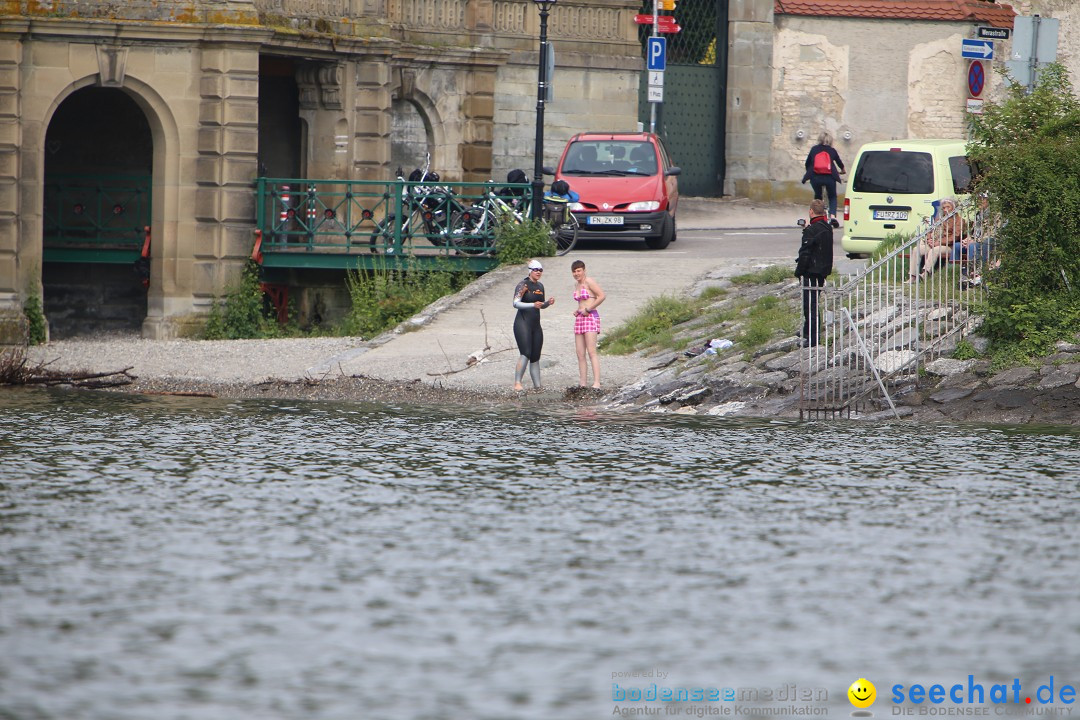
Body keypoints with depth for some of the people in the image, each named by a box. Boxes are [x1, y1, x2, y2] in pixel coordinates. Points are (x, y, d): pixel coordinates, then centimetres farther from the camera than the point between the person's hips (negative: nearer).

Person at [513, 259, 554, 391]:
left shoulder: (540, 286, 15)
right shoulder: (523, 285, -7)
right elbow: (516, 303, -17)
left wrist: (548, 302, 3)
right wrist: (533, 305, -29)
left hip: (536, 325, 7)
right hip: (523, 324, -7)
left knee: (535, 357, 7)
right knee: (526, 353, -20)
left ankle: (537, 386, 10)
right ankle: (517, 383, -21)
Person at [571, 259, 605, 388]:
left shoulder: (589, 282, -7)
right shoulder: (578, 285, 18)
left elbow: (602, 296, -18)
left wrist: (588, 309, -15)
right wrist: (577, 311, 12)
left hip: (590, 318, -9)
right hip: (579, 319, 9)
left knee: (591, 352, -16)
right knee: (580, 354, 3)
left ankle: (596, 383, -21)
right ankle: (582, 384, 3)